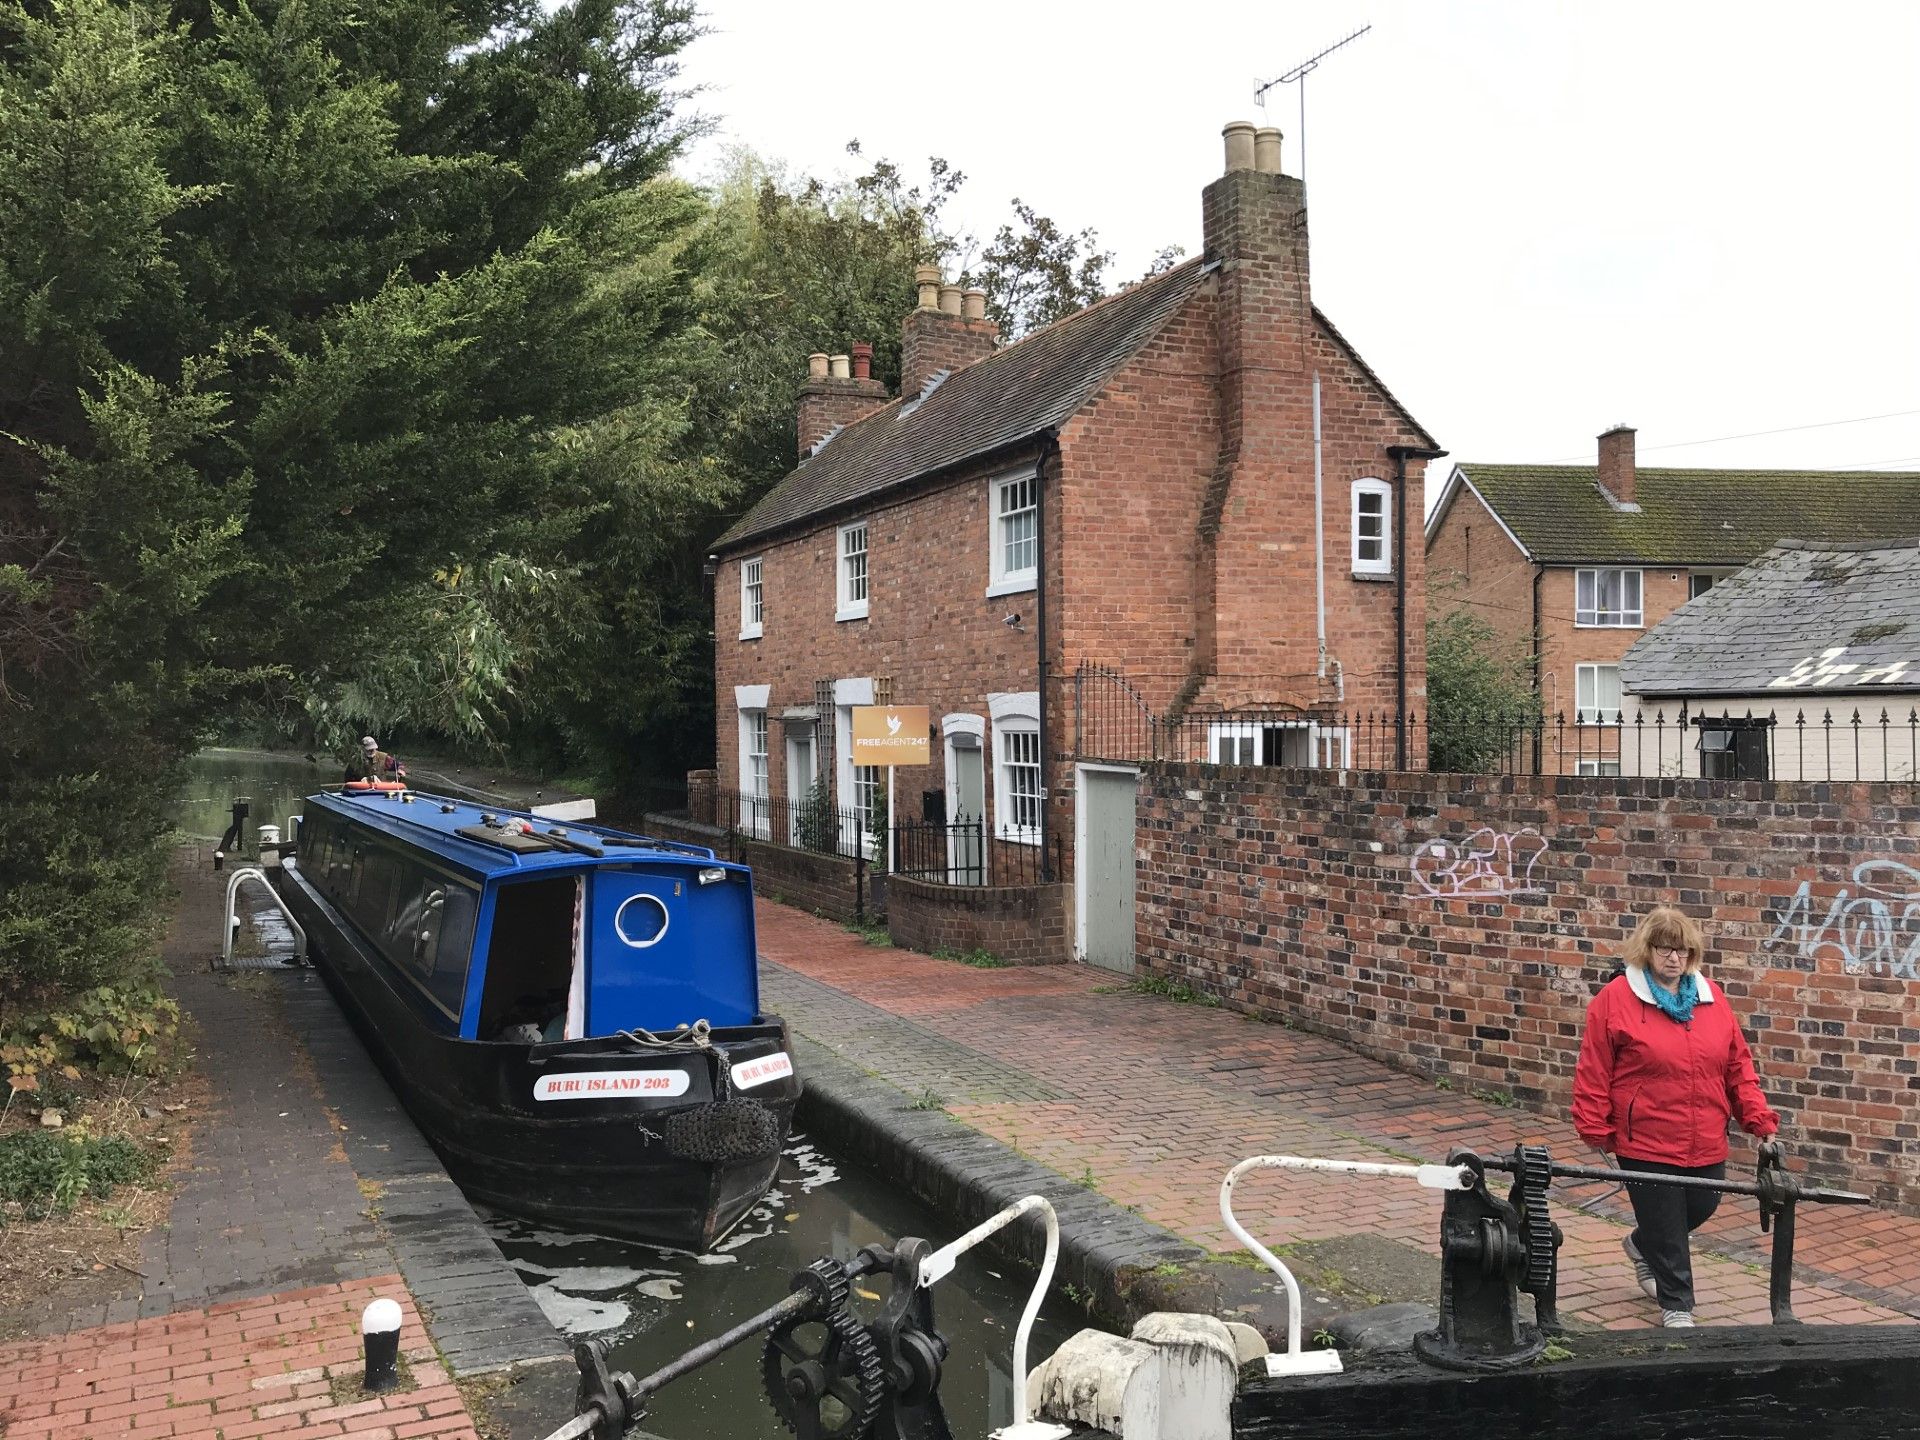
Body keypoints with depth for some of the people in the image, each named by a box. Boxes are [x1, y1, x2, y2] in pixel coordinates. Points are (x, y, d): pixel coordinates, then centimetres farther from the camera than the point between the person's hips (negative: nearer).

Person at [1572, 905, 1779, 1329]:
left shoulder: (1711, 997, 6)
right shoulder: (1615, 999, -9)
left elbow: (1738, 1065, 10)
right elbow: (1594, 1071, -8)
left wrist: (1759, 1118, 3)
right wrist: (1595, 1128, -9)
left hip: (1705, 1144, 5)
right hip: (1646, 1143, -5)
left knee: (1700, 1207, 17)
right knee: (1666, 1227, 3)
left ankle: (1642, 1244, 45)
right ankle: (1676, 1307, 22)